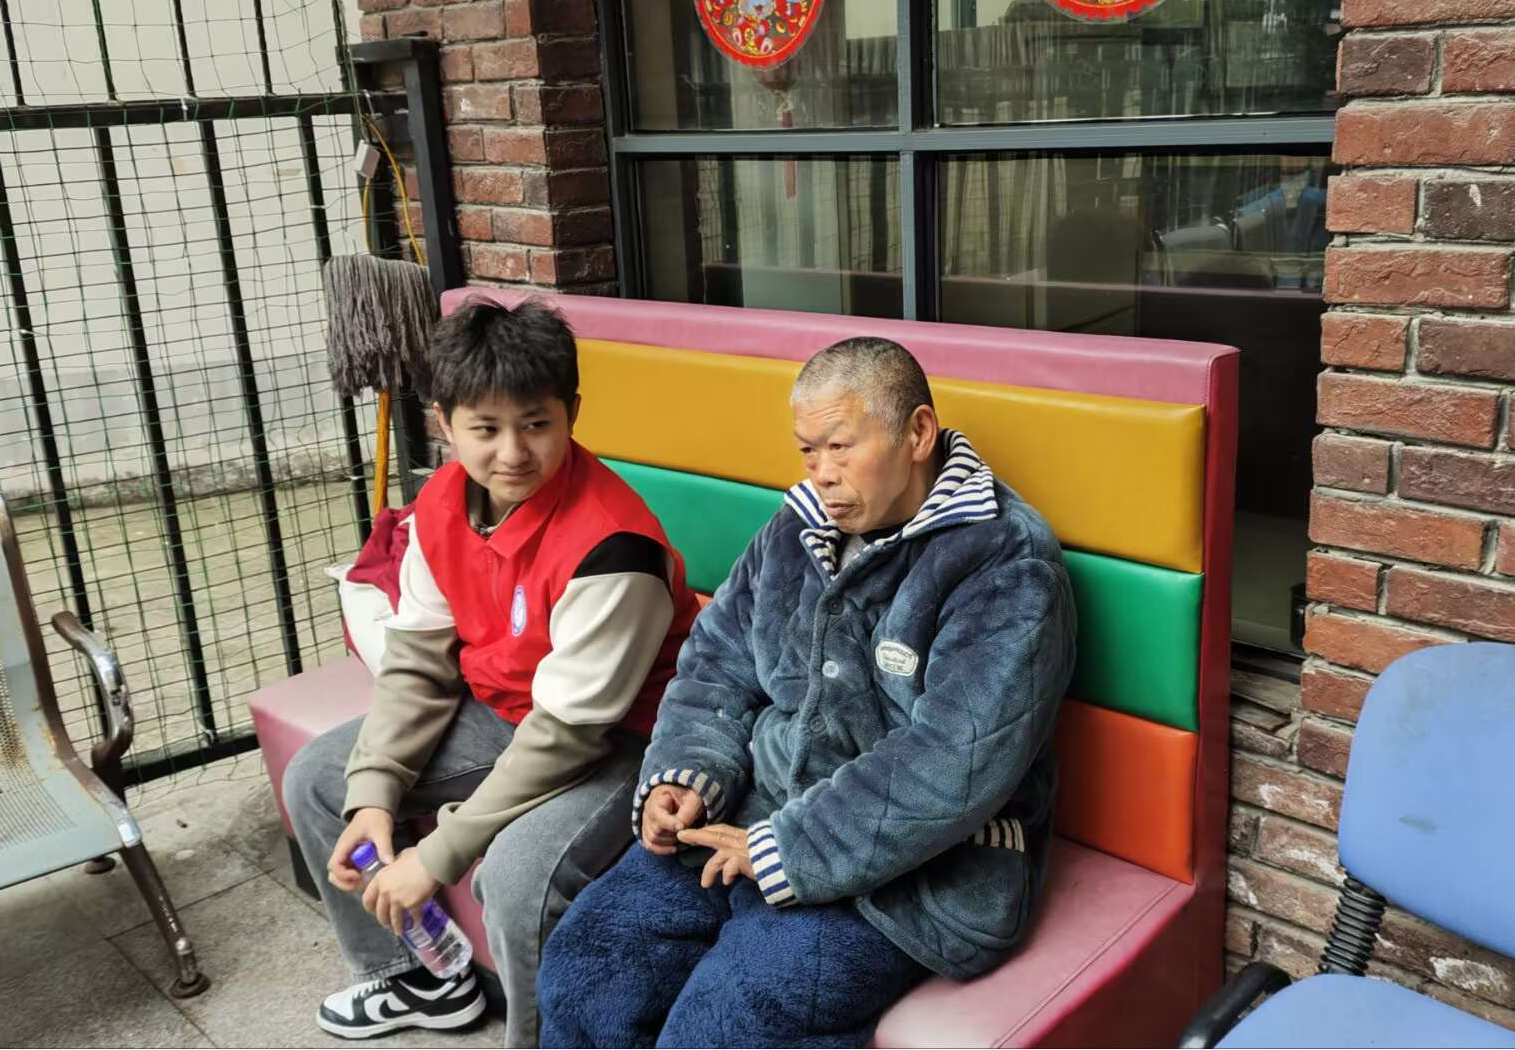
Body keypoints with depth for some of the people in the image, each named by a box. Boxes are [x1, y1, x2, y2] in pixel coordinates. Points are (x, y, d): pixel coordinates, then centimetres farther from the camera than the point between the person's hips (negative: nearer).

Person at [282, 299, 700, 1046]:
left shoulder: (608, 544, -31)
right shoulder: (442, 504, -7)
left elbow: (569, 730, -28)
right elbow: (415, 661, 0)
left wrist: (438, 856, -23)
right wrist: (374, 794, -11)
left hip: (616, 741, -8)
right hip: (498, 712, 8)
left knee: (517, 873, -33)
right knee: (316, 780, 9)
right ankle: (411, 974, 26)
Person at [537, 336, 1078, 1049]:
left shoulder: (1006, 564, -16)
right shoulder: (798, 530, 7)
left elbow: (952, 766, -24)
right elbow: (716, 668, 13)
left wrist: (785, 852, -21)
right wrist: (681, 778, -6)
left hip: (910, 868, -6)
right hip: (756, 816, 7)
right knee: (579, 967, -3)